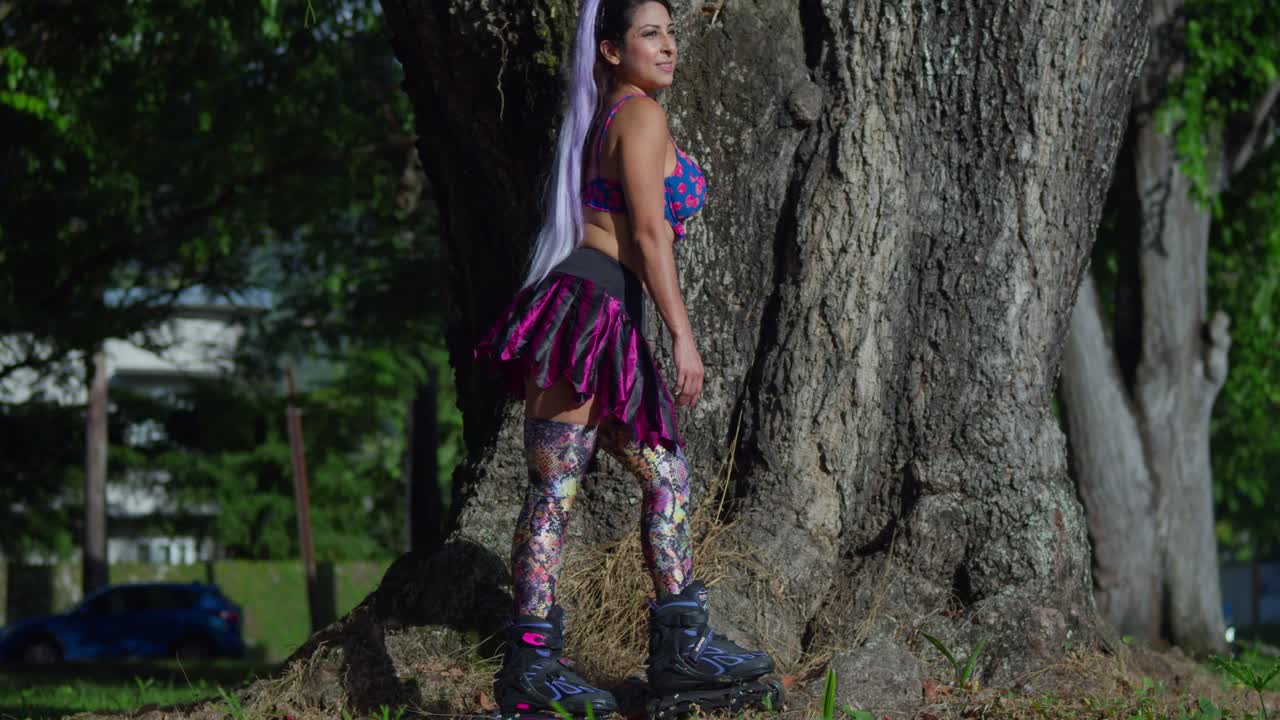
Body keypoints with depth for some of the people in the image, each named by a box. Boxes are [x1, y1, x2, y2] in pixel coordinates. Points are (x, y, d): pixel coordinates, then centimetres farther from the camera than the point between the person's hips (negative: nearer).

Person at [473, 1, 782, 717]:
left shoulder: (607, 120, 23)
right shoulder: (642, 114, -6)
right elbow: (648, 231, -13)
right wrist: (682, 334, -14)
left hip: (610, 325, 10)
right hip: (590, 305, -10)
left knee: (667, 470, 9)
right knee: (556, 484, -9)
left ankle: (682, 646, 7)